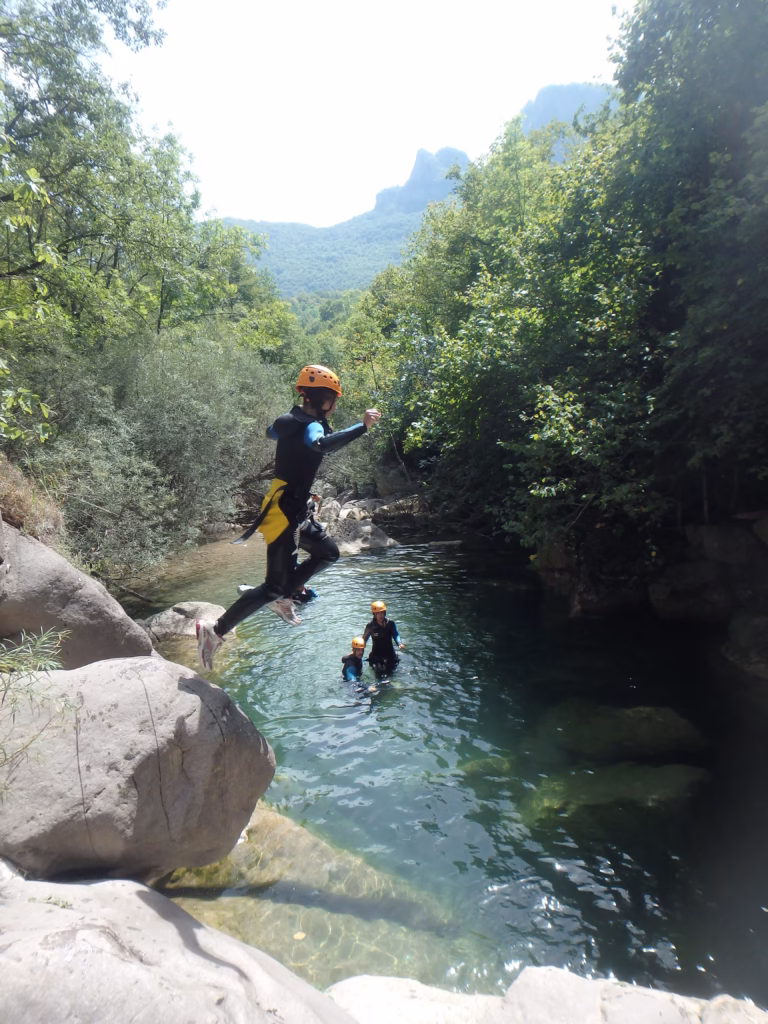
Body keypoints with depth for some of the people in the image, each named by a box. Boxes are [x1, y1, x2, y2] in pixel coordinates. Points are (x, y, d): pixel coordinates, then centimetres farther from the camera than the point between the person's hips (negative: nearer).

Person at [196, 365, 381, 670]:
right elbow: (321, 445, -44)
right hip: (283, 514, -10)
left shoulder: (291, 421, 9)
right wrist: (362, 427, -44)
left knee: (328, 552, 21)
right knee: (274, 586, -4)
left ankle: (282, 598, 25)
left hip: (294, 512, 10)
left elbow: (272, 432, 33)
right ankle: (215, 631, 5)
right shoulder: (311, 426, -19)